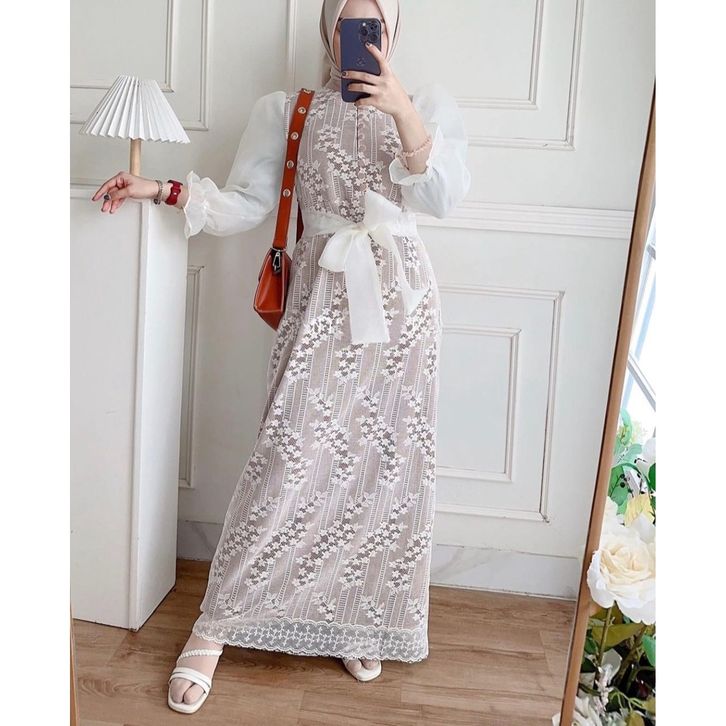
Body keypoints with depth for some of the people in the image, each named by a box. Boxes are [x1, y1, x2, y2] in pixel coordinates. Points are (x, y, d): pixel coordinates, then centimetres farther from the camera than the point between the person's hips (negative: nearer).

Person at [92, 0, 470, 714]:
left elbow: (443, 195, -8)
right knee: (291, 460, -8)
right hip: (323, 299, -1)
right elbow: (242, 204, 6)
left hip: (400, 300, 2)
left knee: (389, 464, 3)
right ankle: (215, 625, 6)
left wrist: (400, 110, -20)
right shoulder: (285, 111, 10)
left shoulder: (426, 104, 10)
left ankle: (359, 622, 22)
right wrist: (160, 189, -6)